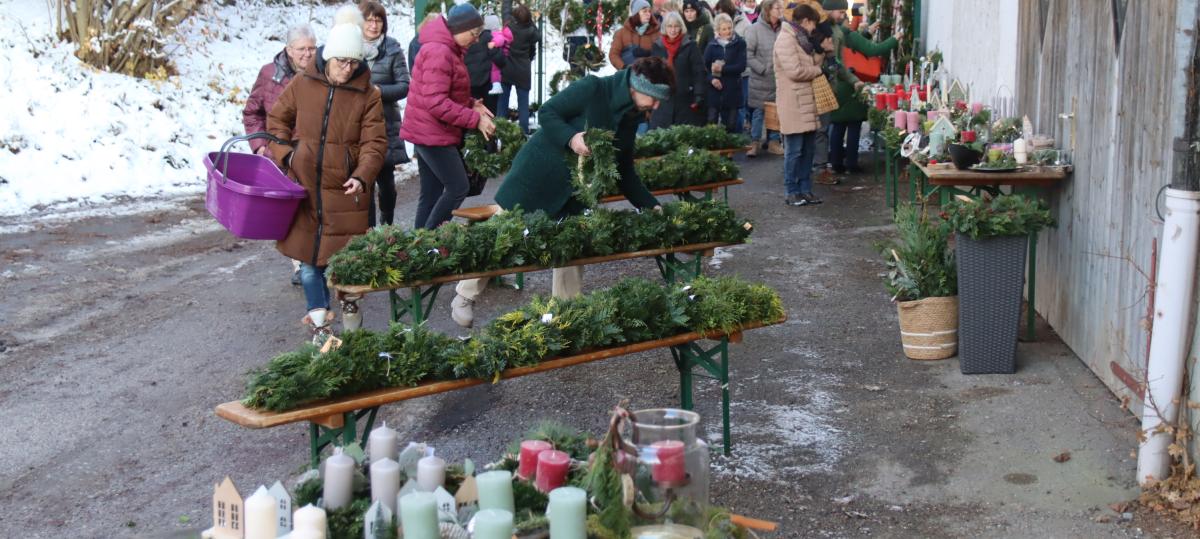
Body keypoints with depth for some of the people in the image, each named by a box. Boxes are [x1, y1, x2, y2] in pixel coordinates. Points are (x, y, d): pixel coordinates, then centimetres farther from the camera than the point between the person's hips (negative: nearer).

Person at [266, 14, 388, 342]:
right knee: (307, 253, 6)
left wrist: (362, 176, -22)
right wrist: (284, 155, 0)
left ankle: (321, 314, 16)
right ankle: (319, 318, 17)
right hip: (303, 185, 2)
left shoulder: (367, 95, -4)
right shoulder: (302, 84, 1)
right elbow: (277, 120, 13)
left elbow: (374, 142, -6)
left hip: (343, 191, -2)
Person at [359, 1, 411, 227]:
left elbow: (404, 85, -2)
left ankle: (387, 224, 33)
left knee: (385, 178, 11)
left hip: (385, 124, -1)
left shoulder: (392, 49, -2)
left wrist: (380, 91, -17)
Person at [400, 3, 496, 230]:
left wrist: (471, 104, 4)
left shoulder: (448, 50, 14)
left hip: (429, 132, 10)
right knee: (458, 187, -8)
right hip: (433, 133, -10)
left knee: (431, 193, 10)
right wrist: (475, 119, -22)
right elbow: (435, 103, -26)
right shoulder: (439, 52, -20)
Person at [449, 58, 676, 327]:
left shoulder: (632, 118, 4)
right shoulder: (593, 89, -18)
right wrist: (571, 138, -32)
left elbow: (624, 172, 9)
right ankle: (465, 298, 16)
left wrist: (652, 206, 2)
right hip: (538, 174, -7)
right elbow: (547, 113, -16)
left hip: (572, 193, 7)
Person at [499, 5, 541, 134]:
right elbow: (539, 37, 10)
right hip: (523, 71, -1)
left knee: (503, 101, 8)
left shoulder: (509, 24, -10)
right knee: (523, 103, 5)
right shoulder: (530, 31, -10)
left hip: (506, 69, 1)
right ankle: (524, 131, 2)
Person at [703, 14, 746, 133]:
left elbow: (741, 66, -6)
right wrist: (711, 79, -14)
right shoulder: (712, 45, 7)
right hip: (714, 90, 1)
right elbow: (705, 66, 4)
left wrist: (722, 69, -12)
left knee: (731, 125, 2)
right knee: (711, 122, -3)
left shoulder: (739, 43, 2)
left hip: (732, 91, -1)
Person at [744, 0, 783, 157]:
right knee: (758, 112, 5)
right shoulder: (755, 29, -9)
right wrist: (764, 69, -13)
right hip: (760, 80, -2)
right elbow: (748, 54, -10)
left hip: (780, 79, 3)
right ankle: (755, 143, 16)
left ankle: (773, 141, 22)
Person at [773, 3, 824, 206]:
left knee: (807, 149, 11)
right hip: (794, 105, -10)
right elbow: (795, 71, -22)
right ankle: (792, 192, 3)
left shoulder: (801, 39, 18)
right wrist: (818, 70, -9)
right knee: (794, 150, -4)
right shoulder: (786, 39, -14)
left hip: (807, 103, 10)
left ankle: (805, 189, 18)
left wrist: (822, 52, 6)